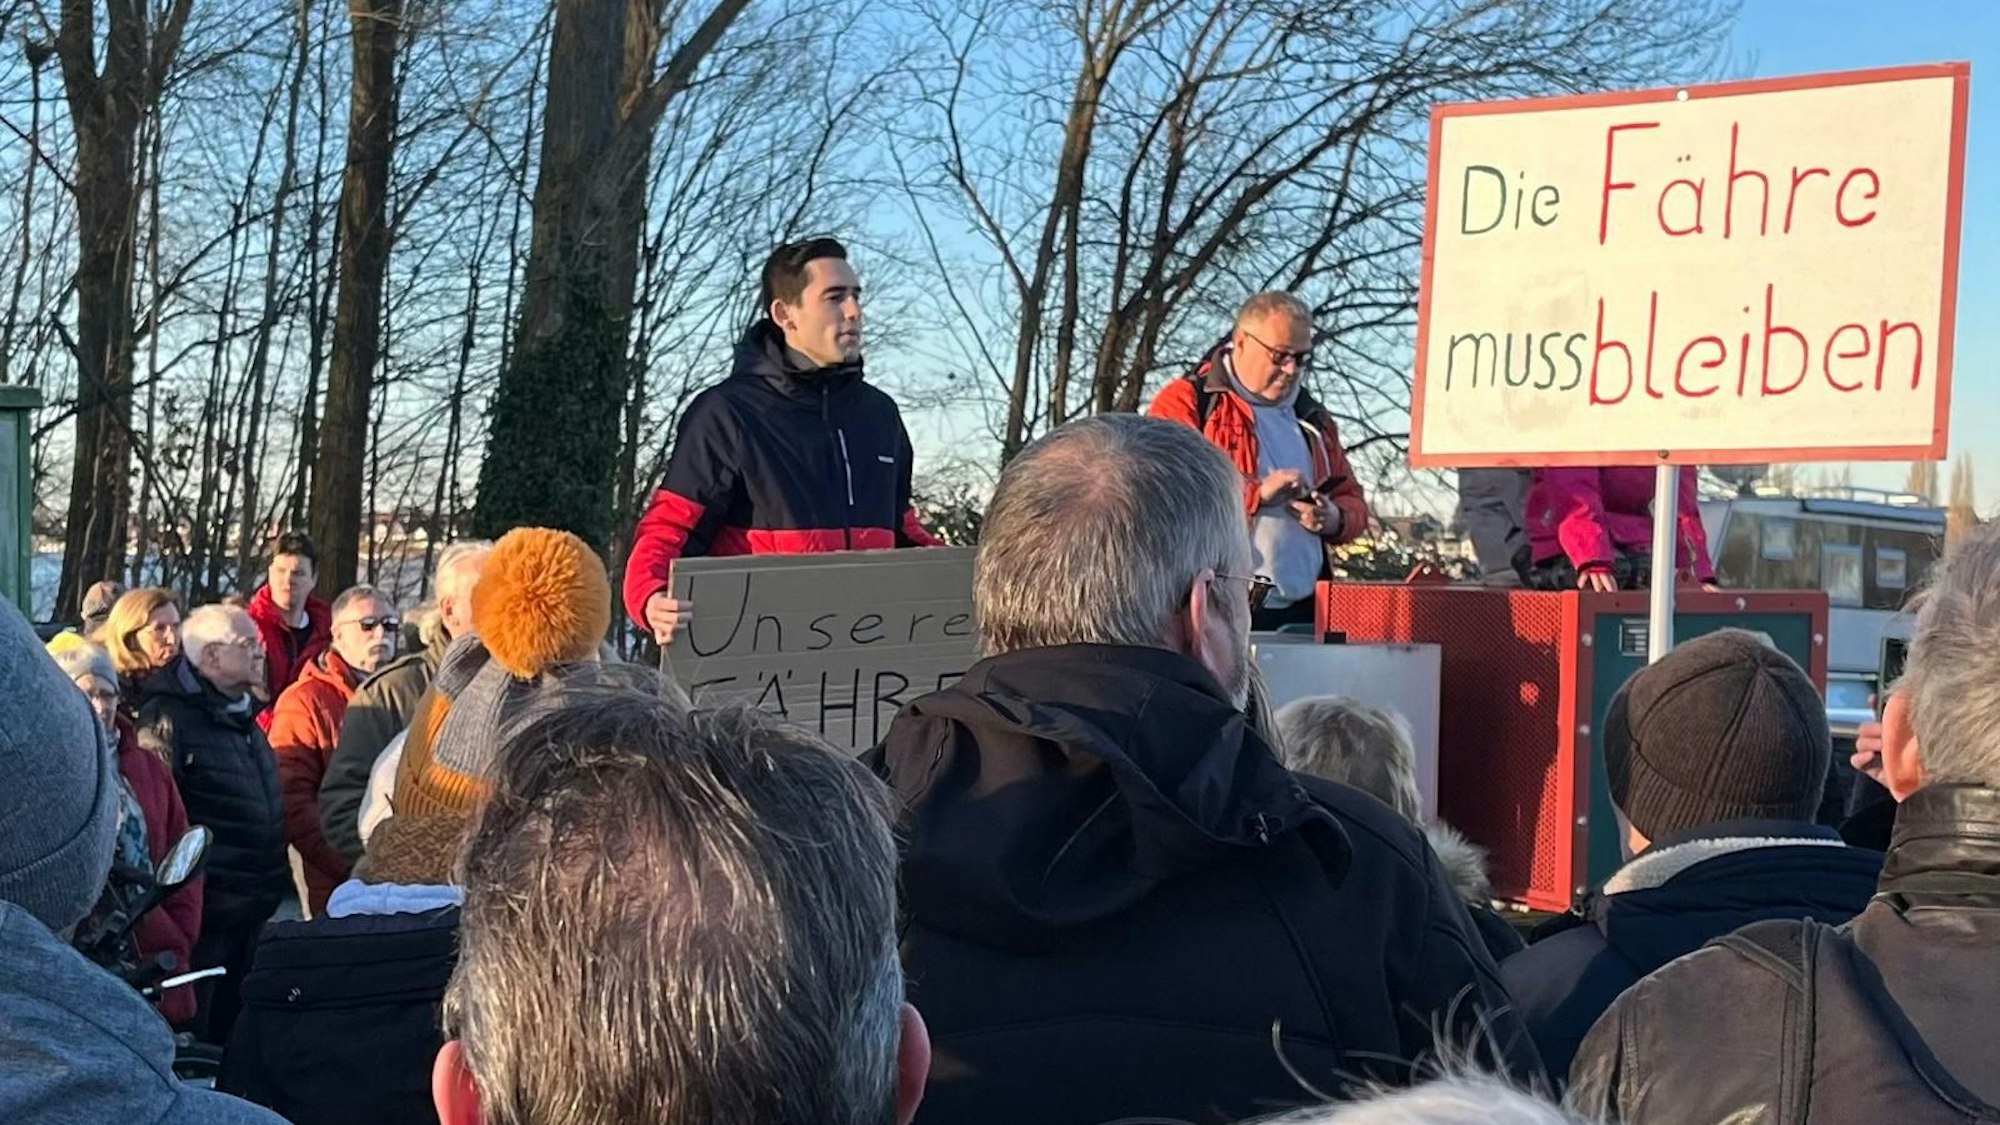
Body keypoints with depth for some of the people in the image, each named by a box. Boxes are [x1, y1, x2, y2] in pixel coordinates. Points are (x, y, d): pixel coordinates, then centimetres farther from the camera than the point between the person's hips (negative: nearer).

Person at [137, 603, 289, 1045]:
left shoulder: (243, 715, 15)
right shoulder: (170, 716, -14)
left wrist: (275, 884, 22)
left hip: (253, 909, 9)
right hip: (206, 909, -9)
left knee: (234, 1026, 17)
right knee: (193, 1036, 0)